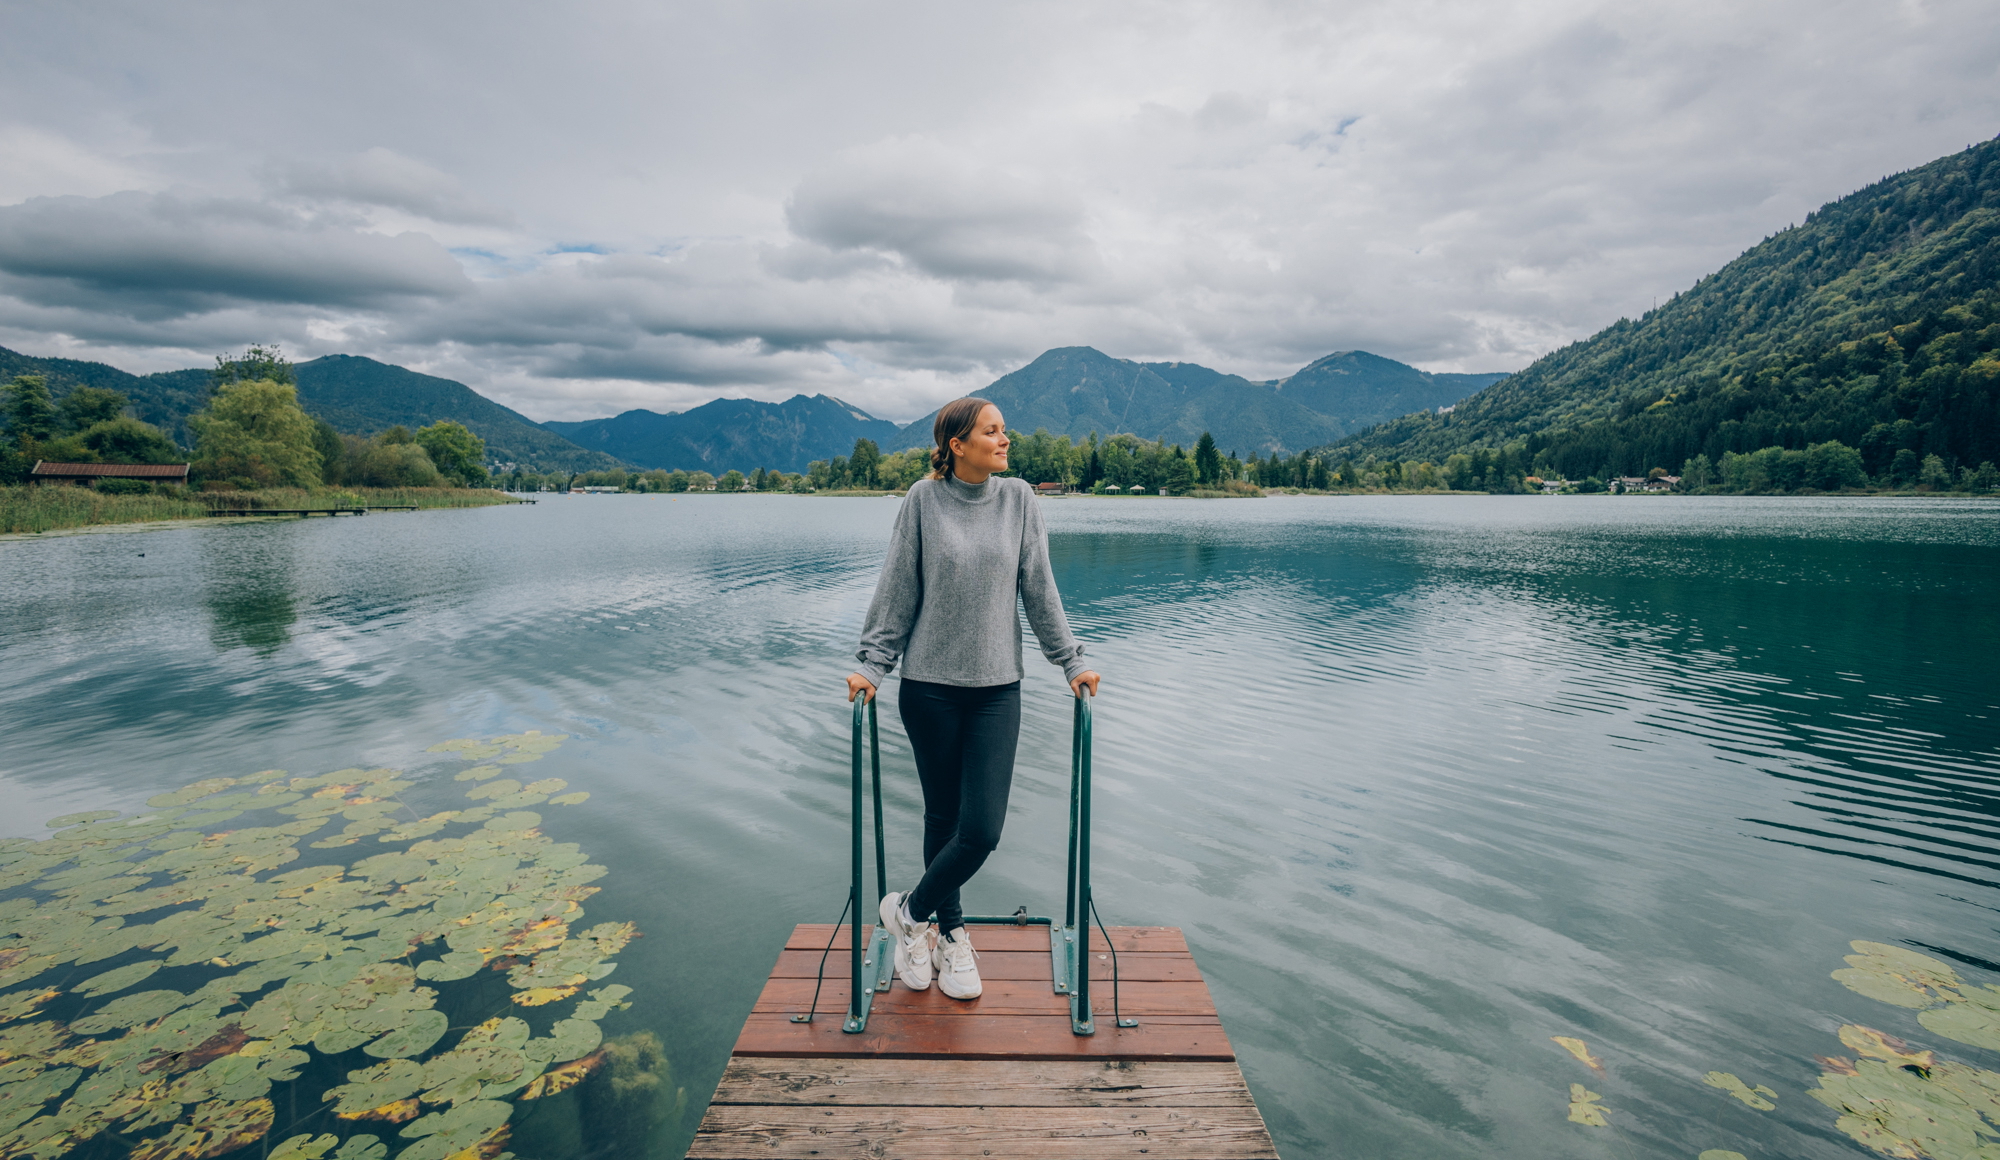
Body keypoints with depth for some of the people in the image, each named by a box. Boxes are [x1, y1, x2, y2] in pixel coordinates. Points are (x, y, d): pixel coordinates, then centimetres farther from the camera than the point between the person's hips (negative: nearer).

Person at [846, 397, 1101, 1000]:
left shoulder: (1019, 499, 2)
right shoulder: (923, 499, -3)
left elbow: (1039, 589, 6)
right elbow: (897, 591, 1)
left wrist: (1071, 661, 6)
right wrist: (872, 664, -2)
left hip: (997, 688, 2)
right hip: (929, 685, -1)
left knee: (982, 828, -3)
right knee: (943, 816, 10)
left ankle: (912, 913, 23)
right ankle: (949, 933, 33)